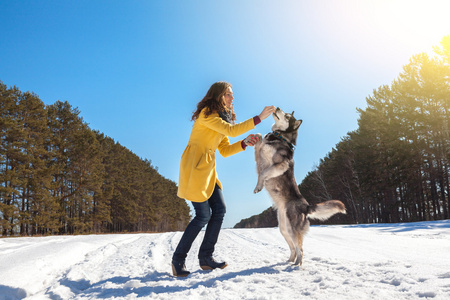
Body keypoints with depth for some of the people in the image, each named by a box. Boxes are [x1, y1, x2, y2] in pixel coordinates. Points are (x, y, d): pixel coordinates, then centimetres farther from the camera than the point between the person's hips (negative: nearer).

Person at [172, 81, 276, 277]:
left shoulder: (222, 118, 19)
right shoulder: (207, 114, -10)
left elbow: (225, 150, 15)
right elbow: (231, 131, -21)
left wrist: (244, 143, -1)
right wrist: (259, 118, -19)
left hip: (208, 169, 9)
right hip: (194, 167, -9)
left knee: (219, 210, 2)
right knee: (203, 216, -9)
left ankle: (206, 258, 11)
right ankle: (178, 259, 4)